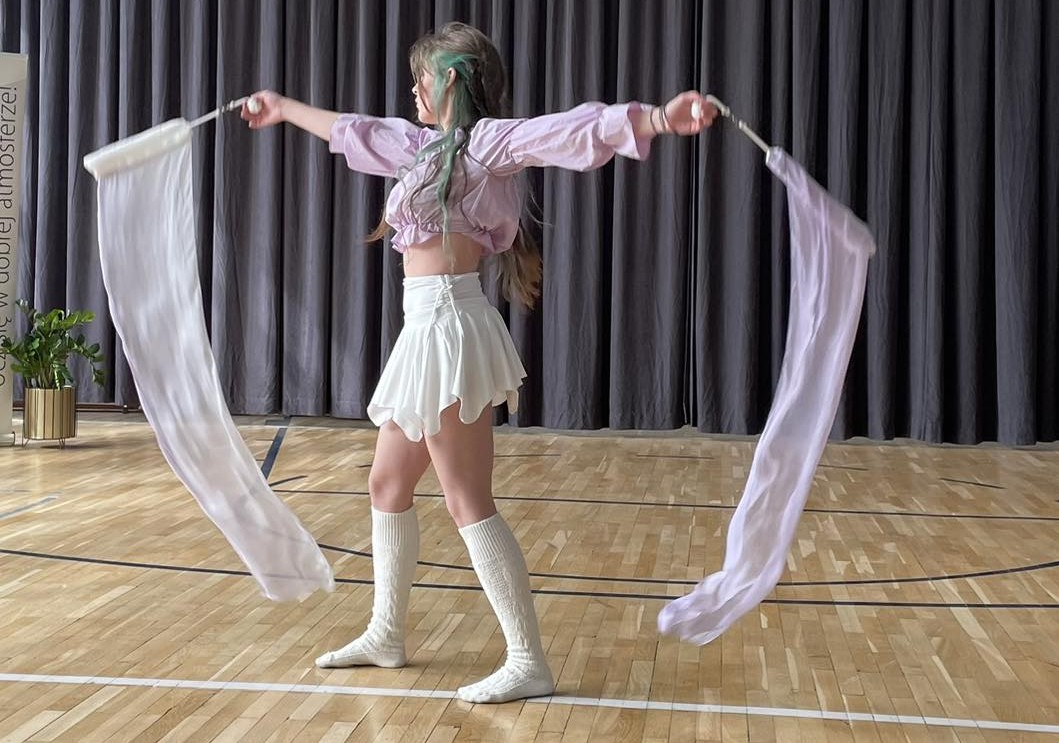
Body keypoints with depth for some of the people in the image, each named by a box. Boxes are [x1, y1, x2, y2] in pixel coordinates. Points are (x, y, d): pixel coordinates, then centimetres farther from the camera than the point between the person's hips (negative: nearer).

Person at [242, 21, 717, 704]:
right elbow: (354, 132, 34)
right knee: (387, 486, 17)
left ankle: (530, 665, -3)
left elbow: (570, 130, -23)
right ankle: (386, 636, 31)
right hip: (426, 332, 10)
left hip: (449, 328, -10)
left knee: (469, 504, -9)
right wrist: (284, 109, 48)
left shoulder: (485, 140, -7)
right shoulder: (427, 146, 19)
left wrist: (658, 118, -38)